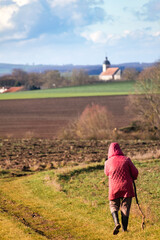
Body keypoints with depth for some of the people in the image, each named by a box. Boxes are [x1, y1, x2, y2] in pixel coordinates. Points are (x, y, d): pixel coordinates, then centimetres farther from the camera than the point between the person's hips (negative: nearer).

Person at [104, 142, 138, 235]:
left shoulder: (108, 162, -3)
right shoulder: (126, 160, -5)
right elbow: (135, 172, 0)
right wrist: (132, 178, 20)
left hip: (114, 190, 0)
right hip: (127, 189, 0)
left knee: (114, 206, 15)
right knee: (125, 208, 9)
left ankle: (117, 222, -10)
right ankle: (125, 229, 5)